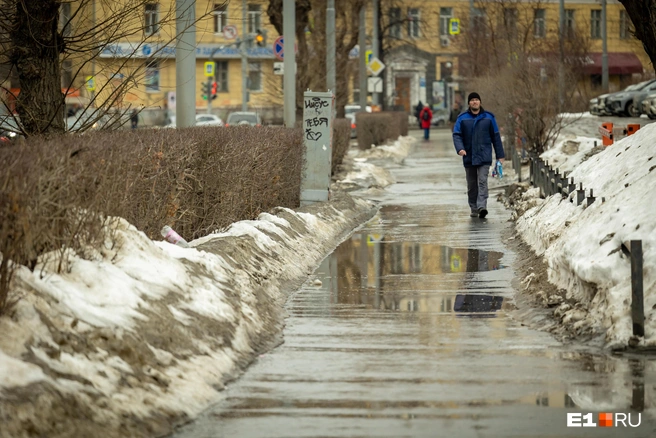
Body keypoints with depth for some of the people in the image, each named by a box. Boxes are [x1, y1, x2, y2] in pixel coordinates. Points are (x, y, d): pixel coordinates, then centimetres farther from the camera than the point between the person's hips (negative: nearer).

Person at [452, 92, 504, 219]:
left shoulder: (488, 117, 6)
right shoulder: (462, 118, 5)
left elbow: (496, 136, 9)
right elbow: (456, 135, 0)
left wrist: (500, 155, 7)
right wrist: (460, 148, -19)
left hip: (484, 157, -2)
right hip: (468, 157, 2)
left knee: (482, 181, -15)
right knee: (471, 185, 7)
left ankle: (482, 206, -24)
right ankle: (474, 209, 16)